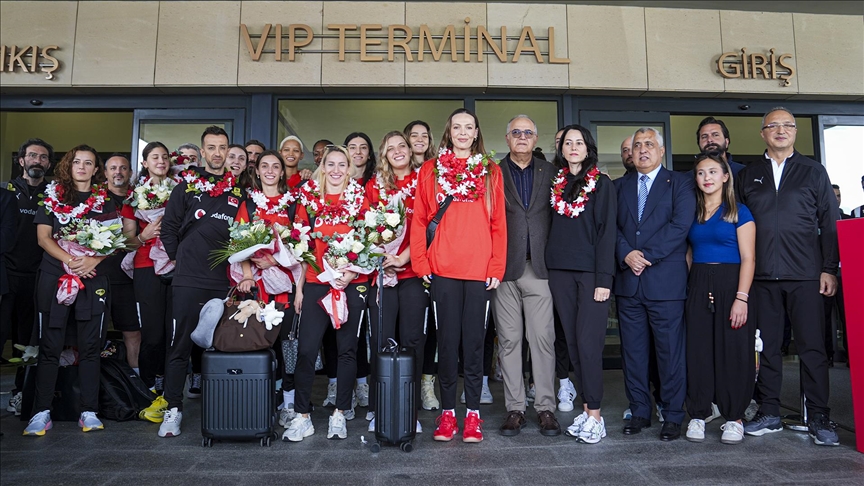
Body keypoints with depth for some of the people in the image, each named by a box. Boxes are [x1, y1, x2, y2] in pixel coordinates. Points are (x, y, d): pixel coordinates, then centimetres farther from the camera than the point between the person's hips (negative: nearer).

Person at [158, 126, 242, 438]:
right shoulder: (186, 186, 6)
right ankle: (173, 409, 11)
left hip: (225, 282, 2)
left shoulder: (239, 190, 10)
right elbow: (169, 227, 7)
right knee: (179, 346, 1)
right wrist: (180, 259, 4)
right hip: (189, 280, -1)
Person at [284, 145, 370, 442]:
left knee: (347, 348, 5)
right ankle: (302, 417, 6)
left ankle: (340, 414, 17)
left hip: (353, 282, 0)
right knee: (306, 348, -5)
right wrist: (298, 287, 5)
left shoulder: (359, 198, 6)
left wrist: (352, 271, -11)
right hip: (316, 281, 1)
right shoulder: (308, 198, 8)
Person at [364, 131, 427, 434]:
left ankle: (410, 409, 11)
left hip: (413, 270, -1)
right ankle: (379, 410, 10)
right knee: (381, 340, 1)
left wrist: (403, 257, -12)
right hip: (382, 271, 1)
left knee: (412, 339, 2)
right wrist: (381, 259, -7)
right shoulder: (374, 185, 14)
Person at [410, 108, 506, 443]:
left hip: (480, 270, 0)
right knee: (447, 340, 5)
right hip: (443, 269, 0)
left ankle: (473, 413, 16)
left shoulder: (491, 171, 10)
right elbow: (419, 220, 6)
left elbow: (499, 223, 5)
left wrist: (497, 268, -2)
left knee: (474, 341, 5)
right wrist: (421, 262, -3)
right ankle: (447, 412, 16)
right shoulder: (431, 170, 10)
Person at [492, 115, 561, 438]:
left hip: (539, 266, 1)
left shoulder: (549, 172, 12)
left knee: (543, 339, 1)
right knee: (508, 340, 4)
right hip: (504, 267, 0)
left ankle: (545, 407, 11)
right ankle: (514, 408, 14)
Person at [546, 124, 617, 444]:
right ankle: (587, 408, 15)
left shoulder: (602, 184, 1)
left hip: (591, 272, -4)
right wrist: (549, 268, 2)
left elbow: (607, 232, -5)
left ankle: (594, 415, 2)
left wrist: (604, 279, -12)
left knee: (588, 343, -8)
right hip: (560, 272, 4)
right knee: (573, 343, 6)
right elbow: (552, 229, 12)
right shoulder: (556, 184, 13)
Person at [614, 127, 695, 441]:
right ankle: (639, 412, 19)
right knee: (632, 351, 8)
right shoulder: (621, 186, 16)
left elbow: (680, 225, -8)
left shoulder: (679, 183, 6)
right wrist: (626, 254, -12)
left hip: (665, 280, -3)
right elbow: (613, 226, 6)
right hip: (628, 280, 4)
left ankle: (673, 416, 13)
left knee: (670, 351, 1)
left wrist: (647, 256, -13)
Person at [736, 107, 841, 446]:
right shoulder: (748, 177, 13)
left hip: (805, 275, -1)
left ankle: (819, 419, 11)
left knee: (813, 347, 0)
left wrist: (829, 268, -2)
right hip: (762, 277, 1)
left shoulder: (813, 171, 10)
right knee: (765, 347, 6)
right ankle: (769, 414, 16)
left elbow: (830, 223, 7)